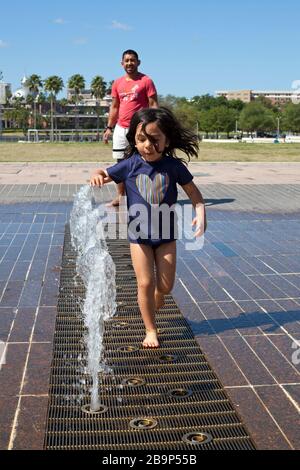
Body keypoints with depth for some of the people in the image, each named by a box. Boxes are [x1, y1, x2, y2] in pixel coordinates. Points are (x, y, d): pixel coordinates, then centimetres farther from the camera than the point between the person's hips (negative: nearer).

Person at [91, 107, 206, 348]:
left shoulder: (173, 166, -7)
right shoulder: (130, 165, -7)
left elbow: (192, 191, 3)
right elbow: (105, 174, 0)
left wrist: (201, 212, -12)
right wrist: (97, 175, -24)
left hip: (166, 234, 1)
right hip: (139, 235, -1)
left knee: (165, 285, 6)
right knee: (146, 283, -2)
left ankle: (152, 306, 40)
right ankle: (151, 330, 15)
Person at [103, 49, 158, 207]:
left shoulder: (146, 81, -3)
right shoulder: (117, 83, 12)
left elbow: (153, 105, -6)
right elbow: (114, 107, 17)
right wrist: (109, 127, 10)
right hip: (121, 129, 5)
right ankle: (120, 196, 13)